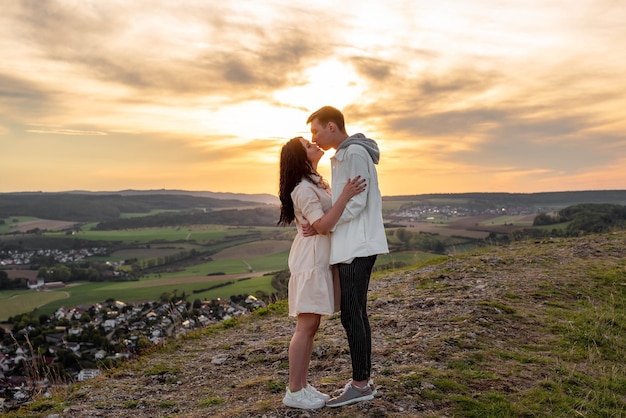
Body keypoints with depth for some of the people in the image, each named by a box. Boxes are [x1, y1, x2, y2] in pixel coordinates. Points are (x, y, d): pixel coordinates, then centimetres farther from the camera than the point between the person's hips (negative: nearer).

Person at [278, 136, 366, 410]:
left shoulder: (314, 183, 16)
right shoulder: (303, 189, -16)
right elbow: (323, 225, -22)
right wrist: (345, 196, -27)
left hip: (317, 260, 10)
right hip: (311, 260, -10)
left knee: (311, 325, 11)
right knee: (306, 326, -6)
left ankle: (303, 386, 19)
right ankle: (293, 392, 4)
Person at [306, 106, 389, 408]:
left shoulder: (354, 153, -12)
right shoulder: (346, 155, 18)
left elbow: (356, 203, -17)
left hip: (356, 247, -10)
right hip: (353, 246, 10)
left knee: (351, 316, -3)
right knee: (356, 314, 13)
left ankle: (360, 384, 9)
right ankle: (364, 380, 23)